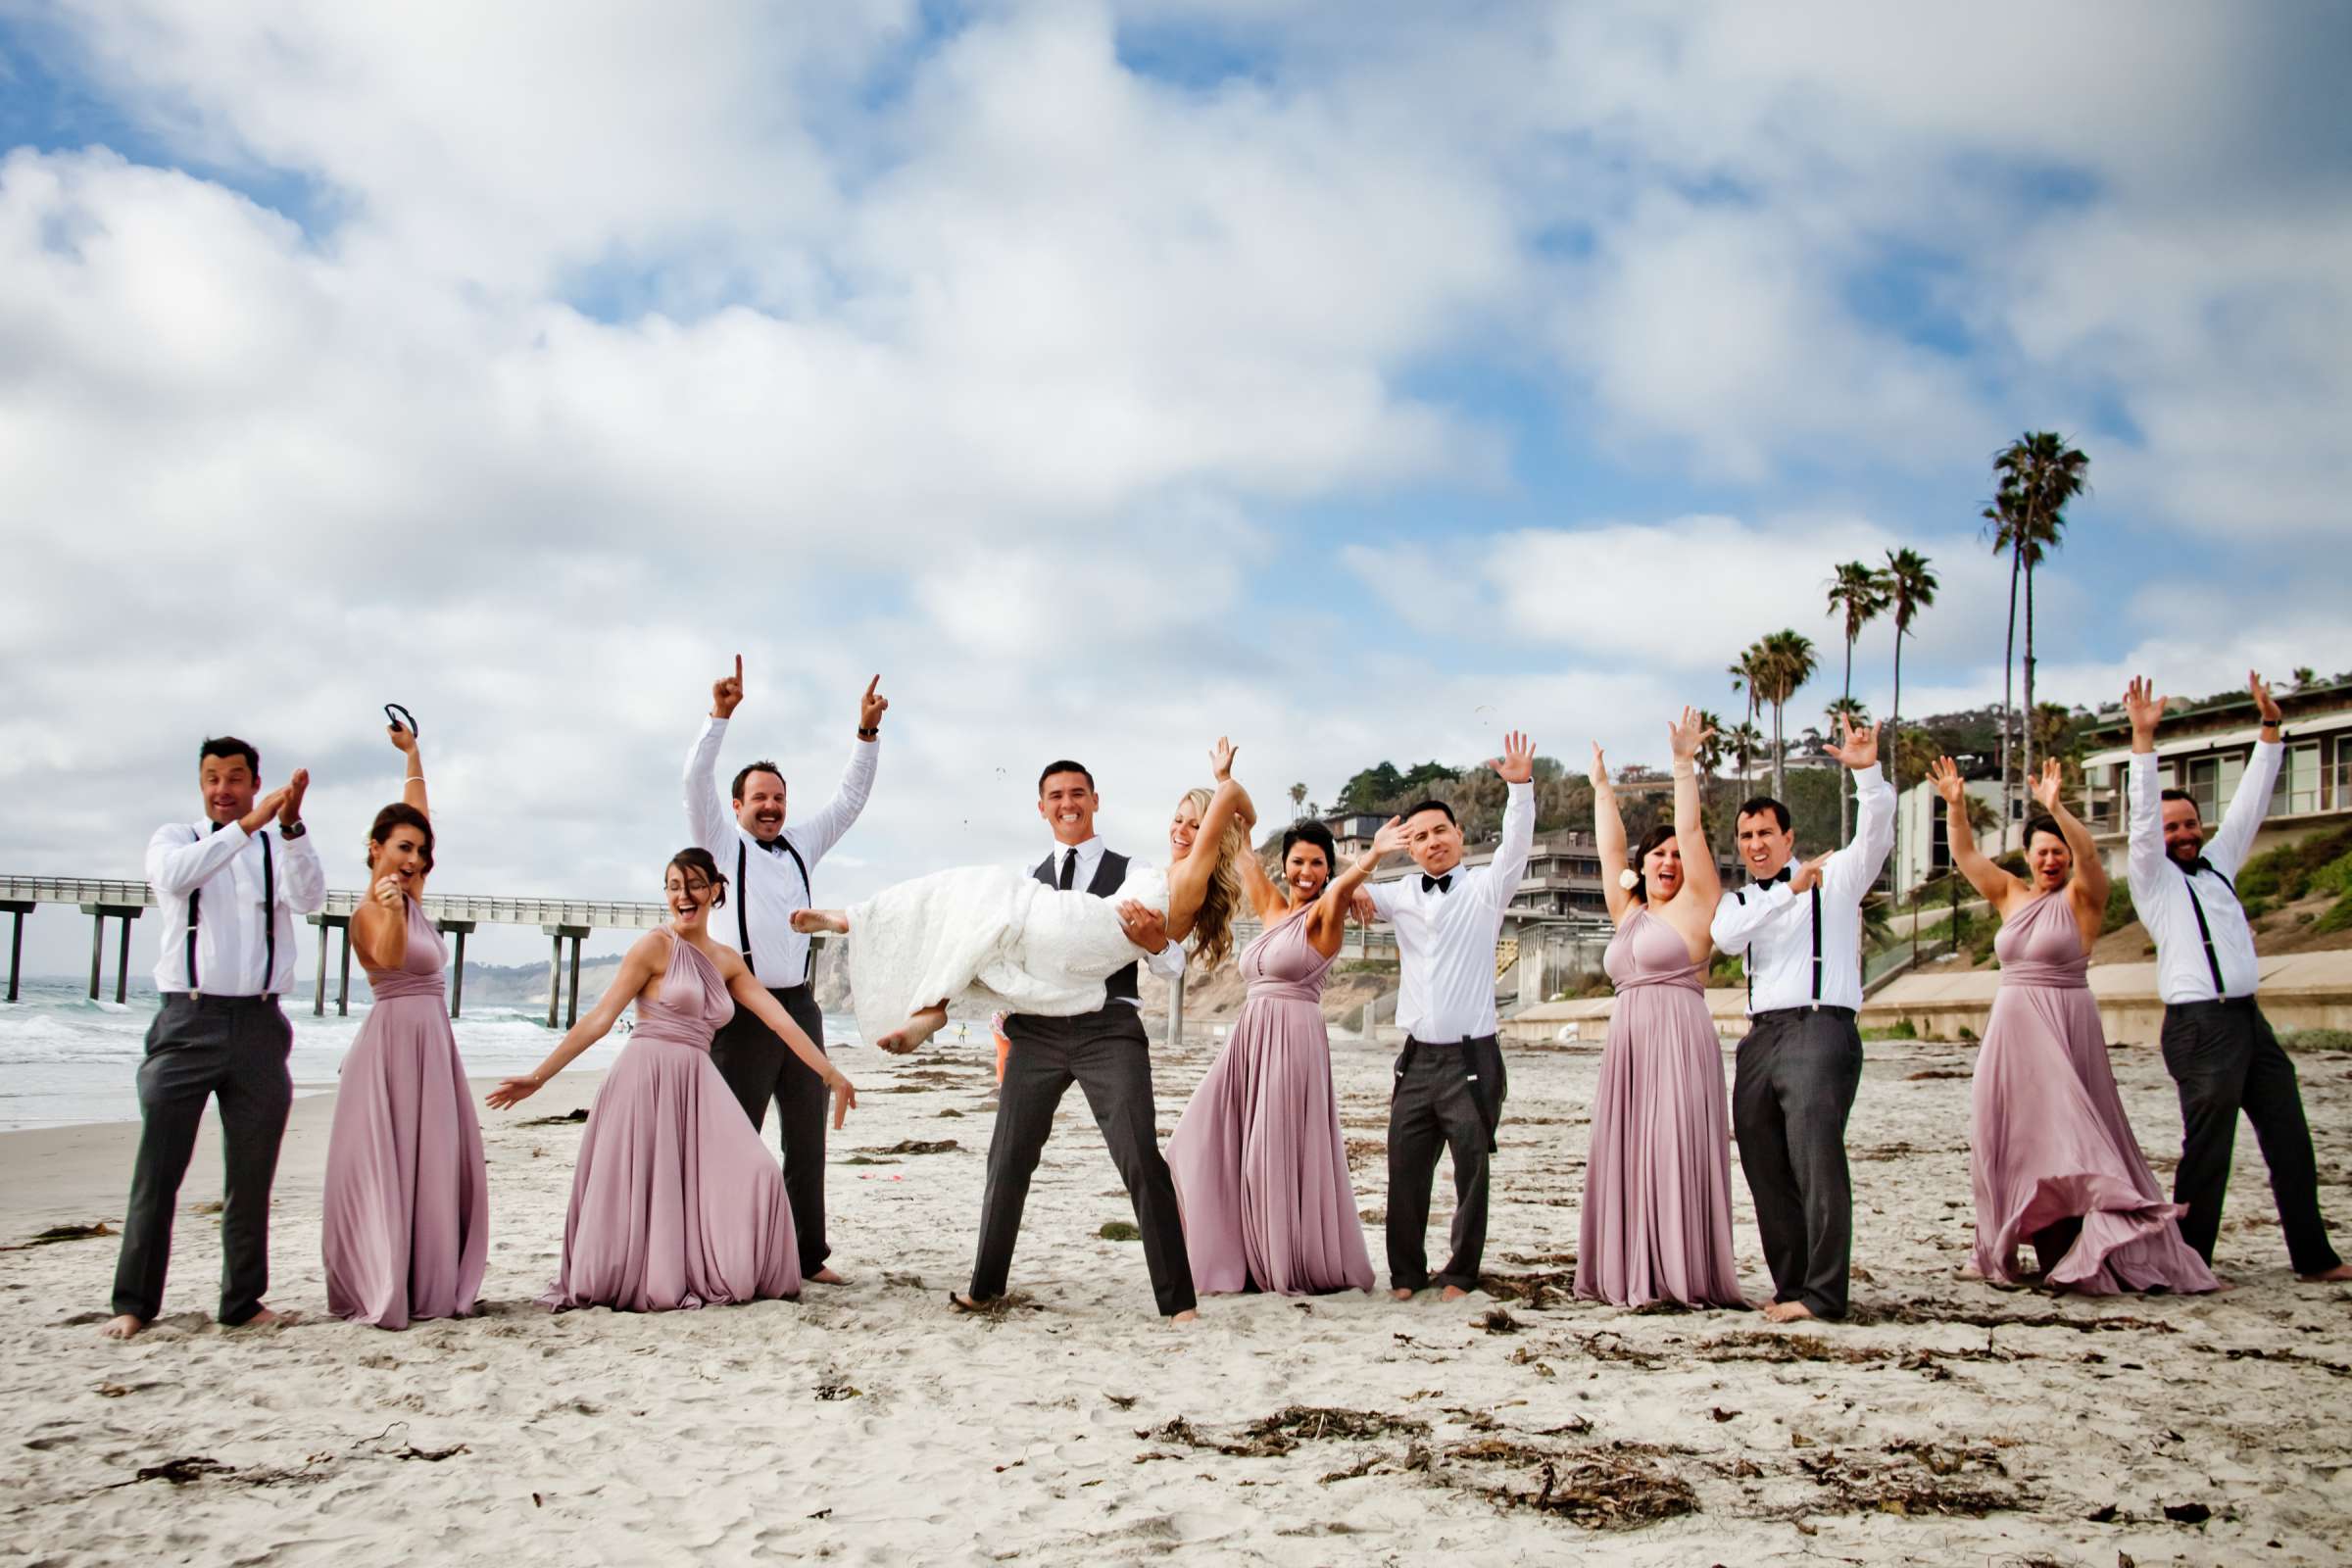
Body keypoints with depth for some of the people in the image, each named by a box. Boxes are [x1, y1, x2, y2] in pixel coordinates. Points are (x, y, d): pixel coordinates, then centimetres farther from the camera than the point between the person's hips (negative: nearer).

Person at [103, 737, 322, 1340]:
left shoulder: (279, 849, 11)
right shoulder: (176, 838, 8)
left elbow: (310, 898, -9)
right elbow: (175, 875, -15)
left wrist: (292, 826, -23)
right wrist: (247, 825, -25)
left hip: (259, 1024, 1)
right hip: (188, 1022, -1)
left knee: (251, 1176, 6)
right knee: (158, 1172, -1)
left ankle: (243, 1301, 15)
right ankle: (133, 1303, 9)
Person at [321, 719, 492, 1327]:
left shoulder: (409, 895, 11)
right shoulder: (370, 910, -11)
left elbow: (415, 813, 22)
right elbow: (389, 957, -34)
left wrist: (413, 755, 30)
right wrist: (392, 914, -53)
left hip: (432, 1044, 9)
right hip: (395, 1042, -9)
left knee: (435, 1166, 6)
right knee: (386, 1166, -6)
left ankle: (431, 1287, 8)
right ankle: (379, 1293, -3)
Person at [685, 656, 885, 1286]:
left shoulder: (801, 844, 16)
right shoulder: (723, 844, 3)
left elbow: (851, 796, 15)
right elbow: (697, 780, -10)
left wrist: (867, 731, 3)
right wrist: (720, 715, -22)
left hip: (799, 1004, 5)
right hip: (744, 1009, -5)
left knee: (807, 1138, 7)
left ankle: (810, 1255, 12)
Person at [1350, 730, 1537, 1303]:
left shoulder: (1484, 887, 1)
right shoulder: (1401, 895, 11)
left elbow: (1516, 845, -15)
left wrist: (1521, 785, -30)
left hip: (1471, 1057, -3)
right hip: (1417, 1058, 3)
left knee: (1472, 1171, 2)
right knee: (1405, 1171, 4)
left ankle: (1461, 1274, 15)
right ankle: (1406, 1274, 15)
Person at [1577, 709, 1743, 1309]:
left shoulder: (1695, 904, 3)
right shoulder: (1628, 912, 19)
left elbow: (1692, 831, -3)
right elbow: (1610, 847, 23)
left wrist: (1684, 765, -3)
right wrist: (1601, 786, 27)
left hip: (1679, 1042, -7)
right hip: (1626, 1045, 7)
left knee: (1675, 1154, -8)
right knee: (1626, 1158, 4)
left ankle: (1685, 1275, -5)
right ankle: (1635, 1275, 7)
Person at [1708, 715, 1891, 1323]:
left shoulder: (1835, 877, 10)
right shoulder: (1740, 901, 20)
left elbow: (1876, 835, -8)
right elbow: (1724, 935, -3)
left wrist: (1867, 771, -23)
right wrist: (1789, 891, -12)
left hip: (1819, 1028, -6)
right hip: (1759, 1039, 6)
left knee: (1817, 1160, -15)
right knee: (1765, 1169, 5)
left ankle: (1824, 1292, -13)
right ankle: (1791, 1287, 12)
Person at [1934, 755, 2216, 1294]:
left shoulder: (2081, 898, -2)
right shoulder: (2010, 896, 11)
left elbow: (2088, 855, -21)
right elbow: (1965, 854, 6)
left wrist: (2057, 807, -35)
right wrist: (1954, 804, -9)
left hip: (2064, 1029, -5)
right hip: (2011, 1029, 5)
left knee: (2068, 1132, -7)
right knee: (2005, 1135, 7)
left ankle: (2092, 1246, -3)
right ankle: (2001, 1247, 15)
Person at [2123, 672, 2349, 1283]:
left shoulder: (2217, 864, 18)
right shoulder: (2153, 878, 0)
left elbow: (2250, 802, 19)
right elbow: (2142, 815, -13)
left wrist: (2270, 726, 15)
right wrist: (2143, 737, -21)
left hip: (2249, 1021, 7)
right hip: (2200, 1025, -7)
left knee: (2289, 1139, 9)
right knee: (2206, 1150, -6)